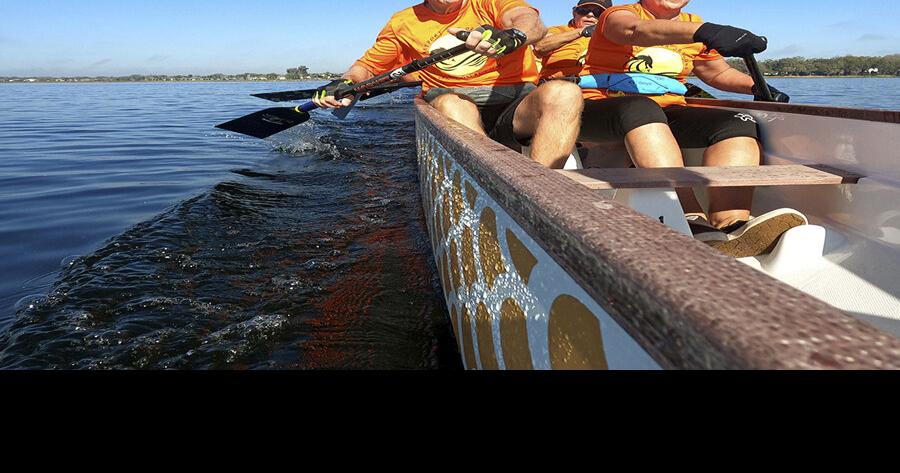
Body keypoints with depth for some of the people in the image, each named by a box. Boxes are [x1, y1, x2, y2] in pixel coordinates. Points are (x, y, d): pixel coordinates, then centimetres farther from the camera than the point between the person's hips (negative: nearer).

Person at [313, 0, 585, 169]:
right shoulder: (404, 24, 15)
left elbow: (533, 22, -11)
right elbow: (367, 66, 20)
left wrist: (511, 35, -36)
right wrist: (344, 84, -4)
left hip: (517, 104, 0)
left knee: (564, 93, -30)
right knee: (450, 103, -36)